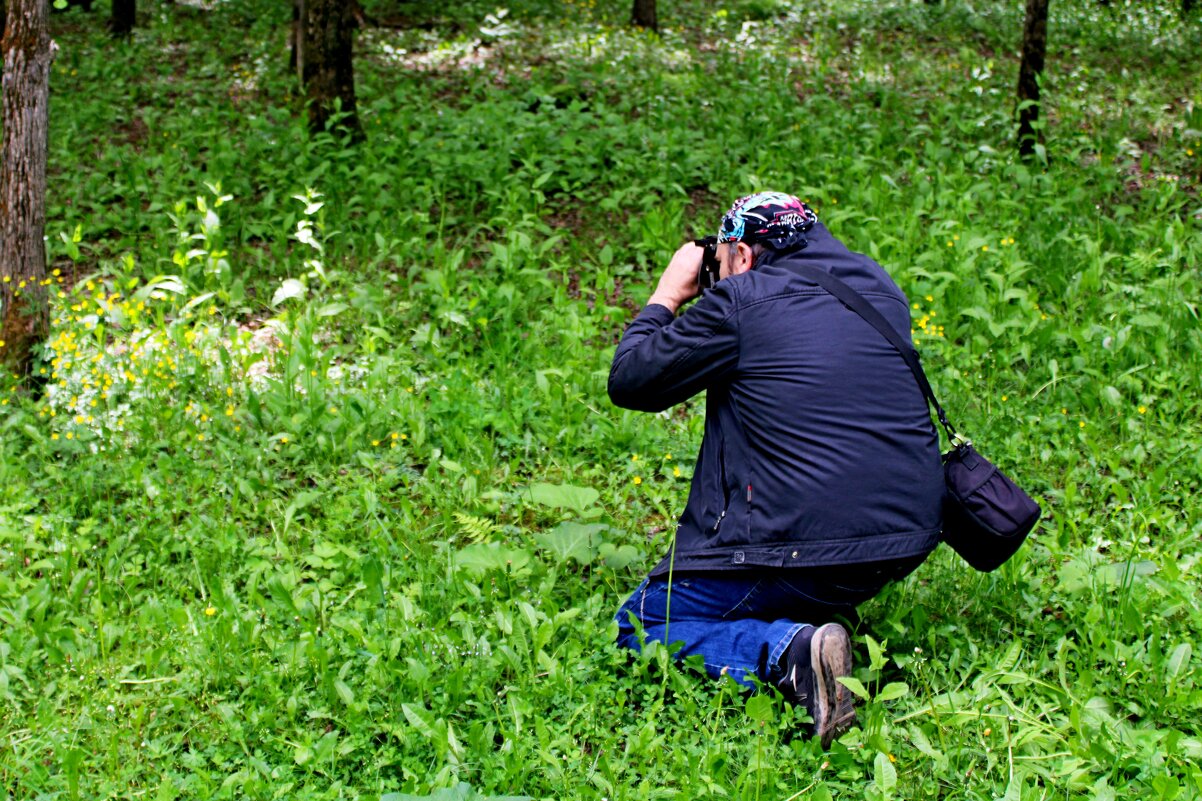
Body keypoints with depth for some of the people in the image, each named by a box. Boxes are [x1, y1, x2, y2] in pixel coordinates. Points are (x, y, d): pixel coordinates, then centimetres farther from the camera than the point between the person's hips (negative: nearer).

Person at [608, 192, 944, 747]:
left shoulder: (740, 301, -7)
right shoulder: (879, 289, 12)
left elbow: (628, 383, 3)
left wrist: (666, 297, 19)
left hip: (802, 545, -8)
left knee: (638, 626, 9)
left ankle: (790, 651, -15)